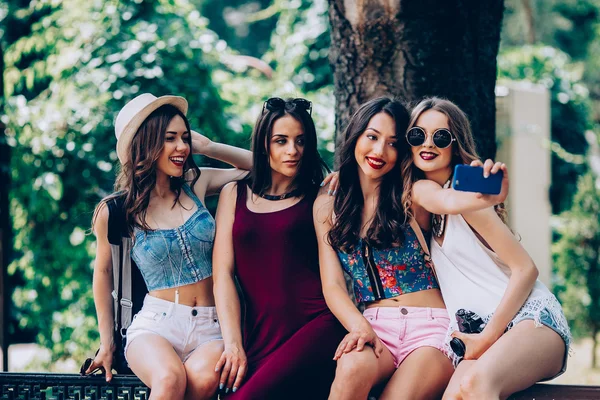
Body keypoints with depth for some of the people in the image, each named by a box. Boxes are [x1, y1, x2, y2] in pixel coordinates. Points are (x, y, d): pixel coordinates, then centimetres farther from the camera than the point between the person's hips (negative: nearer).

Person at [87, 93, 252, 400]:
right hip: (156, 323, -2)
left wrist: (207, 147, 6)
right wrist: (107, 343, 20)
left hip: (211, 327, 2)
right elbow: (104, 271, 16)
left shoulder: (196, 184, 8)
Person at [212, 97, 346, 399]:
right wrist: (234, 344, -4)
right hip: (259, 334, 3)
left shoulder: (318, 198, 12)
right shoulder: (234, 194, 17)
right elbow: (223, 274, 8)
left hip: (316, 326, -3)